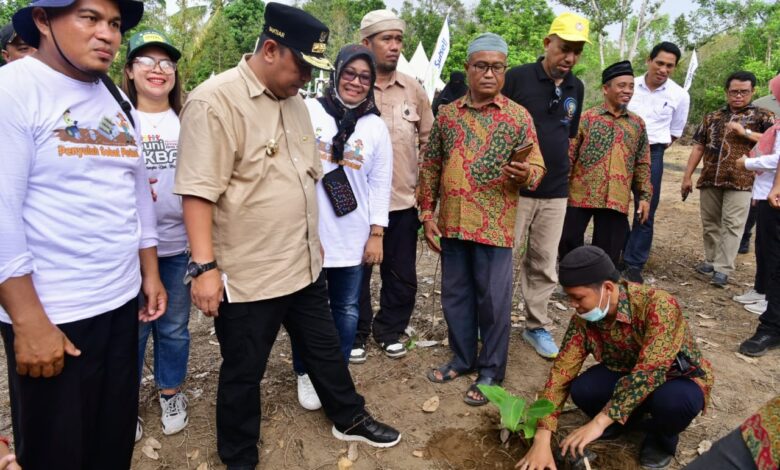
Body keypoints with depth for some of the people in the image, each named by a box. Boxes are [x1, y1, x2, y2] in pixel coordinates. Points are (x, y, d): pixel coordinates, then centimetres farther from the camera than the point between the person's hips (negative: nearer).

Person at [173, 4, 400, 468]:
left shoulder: (294, 101, 9)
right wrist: (205, 266, -24)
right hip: (247, 275, -7)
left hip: (305, 265, 8)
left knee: (325, 348, 23)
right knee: (243, 374, 12)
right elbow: (198, 191, -21)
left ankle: (350, 419, 45)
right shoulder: (215, 101, -17)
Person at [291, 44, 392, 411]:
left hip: (353, 237, 2)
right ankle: (305, 373, 32)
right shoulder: (307, 111, -1)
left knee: (346, 309, 11)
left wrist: (376, 234, 2)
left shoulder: (375, 127, 6)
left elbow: (380, 183, 6)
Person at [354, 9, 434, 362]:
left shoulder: (413, 89, 5)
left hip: (404, 201, 3)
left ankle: (389, 331, 34)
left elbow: (428, 141, 13)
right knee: (356, 275, 10)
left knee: (402, 277, 12)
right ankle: (356, 336, 30)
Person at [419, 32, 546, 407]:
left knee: (493, 300, 5)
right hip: (452, 223, 3)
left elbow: (538, 167, -1)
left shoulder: (519, 116, 0)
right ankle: (462, 358, 33)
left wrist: (525, 173, -24)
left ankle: (491, 371, 22)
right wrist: (427, 212, 4)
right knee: (454, 295, 14)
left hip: (494, 226, -3)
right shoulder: (447, 114, 7)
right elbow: (430, 167, 10)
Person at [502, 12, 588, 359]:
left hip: (555, 193, 5)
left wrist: (560, 173, 14)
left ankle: (537, 326, 26)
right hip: (514, 188, -5)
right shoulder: (517, 77, -8)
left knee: (544, 265, 12)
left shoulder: (576, 88, 9)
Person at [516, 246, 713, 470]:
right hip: (625, 373, 4)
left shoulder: (658, 305, -34)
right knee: (581, 390, -24)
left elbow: (649, 372, -39)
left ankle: (662, 438, -1)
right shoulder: (583, 319, -18)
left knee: (672, 400, -37)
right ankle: (631, 416, 8)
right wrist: (542, 439, -28)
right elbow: (561, 373, -20)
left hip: (680, 378, -3)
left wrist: (599, 422, -41)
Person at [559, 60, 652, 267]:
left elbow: (642, 164, 13)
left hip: (617, 200, 3)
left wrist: (645, 195, 7)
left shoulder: (637, 124, 11)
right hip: (581, 195, -3)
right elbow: (569, 156, -2)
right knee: (568, 241, 3)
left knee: (608, 253, 8)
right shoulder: (587, 117, 0)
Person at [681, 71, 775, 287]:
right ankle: (711, 261, 23)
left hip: (740, 181, -4)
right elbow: (698, 147, 14)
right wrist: (687, 176, 10)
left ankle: (723, 269, -5)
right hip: (710, 179, 4)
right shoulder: (712, 117, 14)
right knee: (710, 223, 10)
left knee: (732, 225, -6)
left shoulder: (762, 116, 5)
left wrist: (745, 132, -13)